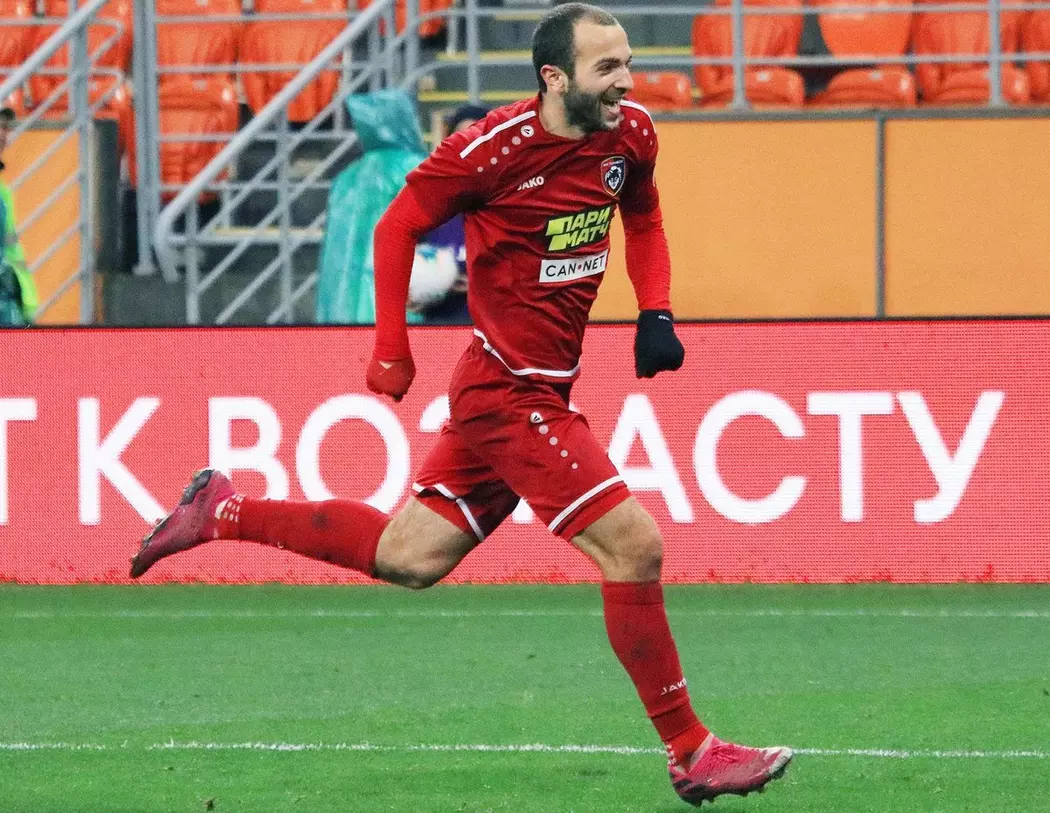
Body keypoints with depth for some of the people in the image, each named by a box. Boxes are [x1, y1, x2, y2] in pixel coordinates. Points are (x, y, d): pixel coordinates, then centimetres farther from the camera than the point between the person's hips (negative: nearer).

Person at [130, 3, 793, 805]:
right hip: (509, 391, -8)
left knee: (408, 558, 14)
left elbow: (643, 220, 21)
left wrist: (656, 313, 5)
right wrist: (392, 347, -7)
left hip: (543, 391, 8)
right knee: (635, 546, -12)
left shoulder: (631, 133, 1)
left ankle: (223, 513, 26)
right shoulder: (495, 146, -19)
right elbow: (399, 226, -7)